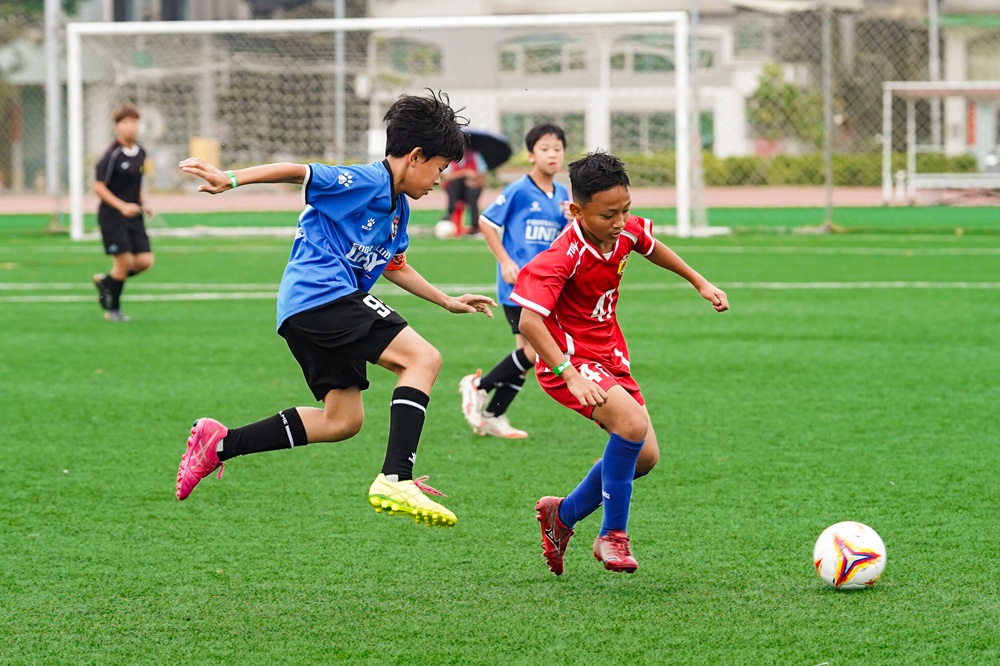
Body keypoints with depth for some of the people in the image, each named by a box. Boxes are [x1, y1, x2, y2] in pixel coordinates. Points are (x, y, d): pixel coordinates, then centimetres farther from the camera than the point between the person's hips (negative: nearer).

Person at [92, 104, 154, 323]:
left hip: (133, 214, 7)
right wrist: (122, 206, -21)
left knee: (145, 261, -2)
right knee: (124, 261, -8)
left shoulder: (141, 153, 7)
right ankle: (112, 310, 11)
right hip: (112, 215, -7)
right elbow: (98, 187, -13)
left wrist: (142, 205, 8)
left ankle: (105, 281, 23)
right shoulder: (112, 155, -14)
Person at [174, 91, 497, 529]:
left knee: (343, 421, 14)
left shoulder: (398, 208, 19)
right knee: (422, 358, -17)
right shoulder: (366, 182, -10)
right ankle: (395, 480, -28)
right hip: (321, 294, -10)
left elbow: (393, 266, 34)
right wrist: (230, 180, -26)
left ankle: (221, 443, 16)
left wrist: (447, 301, 37)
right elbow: (299, 173, -17)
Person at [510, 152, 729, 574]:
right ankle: (613, 536, -15)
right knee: (632, 423, -30)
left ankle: (563, 515, 28)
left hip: (609, 357, 8)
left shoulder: (626, 232, -6)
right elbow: (529, 321, -34)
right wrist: (570, 376, -42)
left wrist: (700, 283, 23)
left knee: (645, 456, 8)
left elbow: (651, 248, 20)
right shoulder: (563, 258, -28)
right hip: (569, 361, -8)